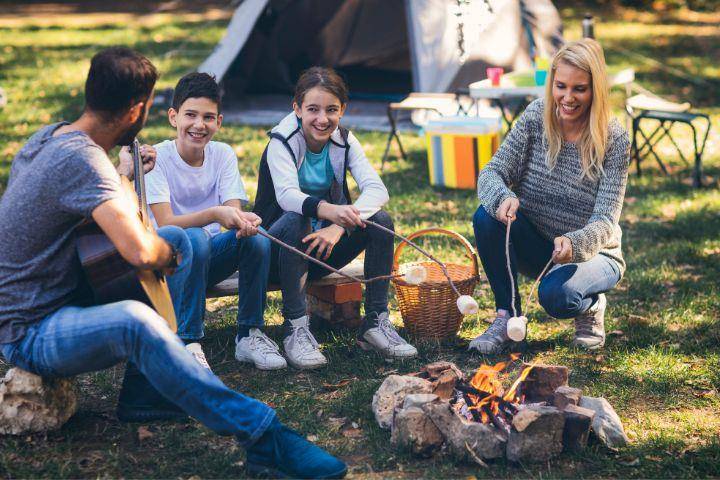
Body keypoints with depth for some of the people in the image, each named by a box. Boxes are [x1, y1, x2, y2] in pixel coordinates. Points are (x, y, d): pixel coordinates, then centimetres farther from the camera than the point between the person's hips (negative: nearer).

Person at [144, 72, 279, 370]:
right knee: (194, 239, -36)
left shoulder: (223, 155, -1)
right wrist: (214, 214, -40)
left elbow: (233, 213, -11)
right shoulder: (156, 158, -13)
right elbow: (164, 225, -23)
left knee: (256, 238, -25)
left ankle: (249, 335, -12)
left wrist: (244, 222, -37)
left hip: (209, 257, 4)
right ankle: (188, 343, -28)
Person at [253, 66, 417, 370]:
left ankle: (375, 322, -11)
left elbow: (377, 189, -17)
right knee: (295, 221, -36)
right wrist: (328, 210, -57)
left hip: (322, 249, 4)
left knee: (380, 220, -18)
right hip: (279, 247, -4)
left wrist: (340, 226, -36)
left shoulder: (344, 140, -3)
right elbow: (286, 195, -35)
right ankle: (296, 328, -29)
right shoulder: (282, 141, -16)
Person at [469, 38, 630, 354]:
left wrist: (573, 244, -45)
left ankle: (591, 307, 3)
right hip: (535, 245, 3)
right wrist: (504, 198, -38)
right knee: (487, 216, -26)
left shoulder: (614, 140, -18)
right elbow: (491, 174, -13)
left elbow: (605, 223, -23)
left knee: (556, 295, -35)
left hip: (590, 254, -3)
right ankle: (507, 317, -9)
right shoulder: (536, 117, -10)